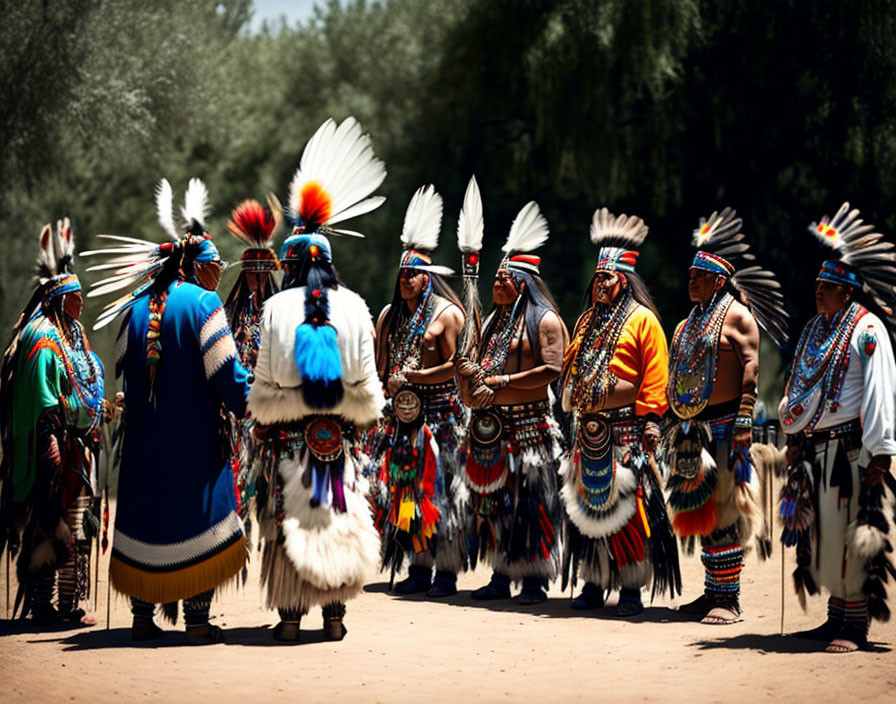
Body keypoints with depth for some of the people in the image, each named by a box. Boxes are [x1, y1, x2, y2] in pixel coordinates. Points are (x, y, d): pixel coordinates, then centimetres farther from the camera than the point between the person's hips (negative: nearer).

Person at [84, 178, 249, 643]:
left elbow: (122, 365, 13)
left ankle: (143, 615, 9)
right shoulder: (201, 302, -7)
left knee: (146, 516, 9)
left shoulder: (136, 307, 10)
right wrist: (251, 406, -2)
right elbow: (224, 368, -12)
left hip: (143, 439, 5)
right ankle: (197, 617, -3)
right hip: (195, 439, -5)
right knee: (198, 515, 0)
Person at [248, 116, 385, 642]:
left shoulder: (277, 308, -4)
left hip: (289, 430, -2)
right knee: (341, 518, 6)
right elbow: (367, 379, 3)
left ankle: (290, 614, 0)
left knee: (289, 515, 2)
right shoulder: (353, 307, 1)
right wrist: (366, 416, 16)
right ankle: (335, 613, 5)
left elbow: (264, 380, -2)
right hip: (339, 431, 2)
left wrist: (261, 420, 10)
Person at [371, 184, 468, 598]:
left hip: (440, 415, -6)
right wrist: (389, 385, 1)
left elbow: (455, 366, -11)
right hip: (402, 417, 6)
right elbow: (381, 367, 21)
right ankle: (419, 567, 11)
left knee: (440, 488, -6)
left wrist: (411, 377, -15)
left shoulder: (446, 314, -5)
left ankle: (447, 571, -2)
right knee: (404, 487, 5)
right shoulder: (390, 316, 15)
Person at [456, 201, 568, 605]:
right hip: (491, 425, 7)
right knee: (493, 496, 8)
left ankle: (535, 579, -2)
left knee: (529, 499, -6)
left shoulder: (545, 321, -5)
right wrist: (469, 373, 3)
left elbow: (552, 369, -15)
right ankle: (502, 576, 14)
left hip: (528, 424, -7)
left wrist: (504, 380, -17)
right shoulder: (494, 321, 18)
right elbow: (480, 367, 26)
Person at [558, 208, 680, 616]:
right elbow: (571, 368, 24)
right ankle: (594, 583, 13)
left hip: (625, 428, -7)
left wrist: (651, 422, -14)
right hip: (589, 427, 7)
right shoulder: (588, 321, 18)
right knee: (586, 502, 6)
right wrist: (572, 407, 15)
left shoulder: (643, 321, -3)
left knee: (627, 505, -7)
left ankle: (631, 587, -4)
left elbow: (655, 377, -8)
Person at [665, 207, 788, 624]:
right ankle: (713, 593, 16)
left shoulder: (736, 315, -6)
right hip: (693, 428, 8)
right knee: (700, 509, 9)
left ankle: (728, 599, -6)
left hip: (723, 425, -8)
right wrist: (674, 420, 16)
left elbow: (751, 367, -14)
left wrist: (745, 420, -21)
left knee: (723, 510, -8)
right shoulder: (692, 322, 20)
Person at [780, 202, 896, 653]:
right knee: (821, 534, 9)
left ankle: (856, 626, -3)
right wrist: (795, 440, 18)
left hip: (850, 447, -8)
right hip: (814, 447, 8)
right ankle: (837, 618, 17)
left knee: (850, 536, -7)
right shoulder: (815, 330, 17)